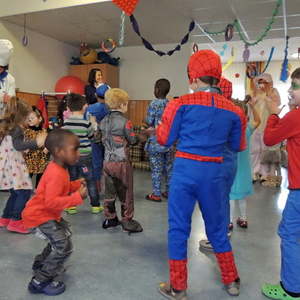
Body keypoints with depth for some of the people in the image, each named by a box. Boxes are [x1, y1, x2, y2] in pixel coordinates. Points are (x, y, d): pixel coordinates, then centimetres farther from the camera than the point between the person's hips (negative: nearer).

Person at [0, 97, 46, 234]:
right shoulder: (17, 128, -11)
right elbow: (18, 146, -25)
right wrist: (36, 142, -30)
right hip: (13, 164, -9)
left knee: (15, 192, 17)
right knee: (25, 191, -7)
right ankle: (15, 221, -6)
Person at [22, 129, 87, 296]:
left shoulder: (59, 169, 1)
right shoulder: (56, 174, -31)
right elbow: (51, 202, -37)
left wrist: (76, 185, 0)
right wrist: (77, 197, -36)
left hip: (47, 213, 11)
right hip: (39, 215, -11)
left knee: (64, 233, 28)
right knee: (64, 247, -12)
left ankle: (41, 264, 43)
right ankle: (40, 282, 3)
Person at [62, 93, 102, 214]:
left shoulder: (65, 123, -3)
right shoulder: (86, 123, -12)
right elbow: (92, 137, 1)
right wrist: (94, 125, 13)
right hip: (85, 156, -3)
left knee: (72, 181, 13)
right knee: (91, 181, 7)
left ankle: (71, 206, 17)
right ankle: (95, 205, 13)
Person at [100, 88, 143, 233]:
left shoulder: (103, 121, 5)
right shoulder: (124, 121, -14)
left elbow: (103, 140, 11)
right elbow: (133, 140, -6)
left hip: (107, 161, 6)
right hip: (121, 162, -6)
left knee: (109, 192, 15)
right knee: (126, 194, 6)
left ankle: (109, 218, 26)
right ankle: (127, 222, 14)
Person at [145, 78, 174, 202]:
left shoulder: (154, 103, -11)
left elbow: (149, 122, -10)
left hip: (156, 141, -5)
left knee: (156, 168, 2)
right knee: (169, 167, 13)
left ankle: (156, 194, 8)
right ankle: (169, 191, 23)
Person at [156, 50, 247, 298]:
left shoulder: (182, 104, -6)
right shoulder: (233, 110, 4)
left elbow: (165, 140, -1)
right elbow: (237, 146, 14)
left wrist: (158, 127, 20)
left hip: (185, 169, -3)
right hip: (214, 172, 4)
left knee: (178, 228, 9)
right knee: (217, 227, 20)